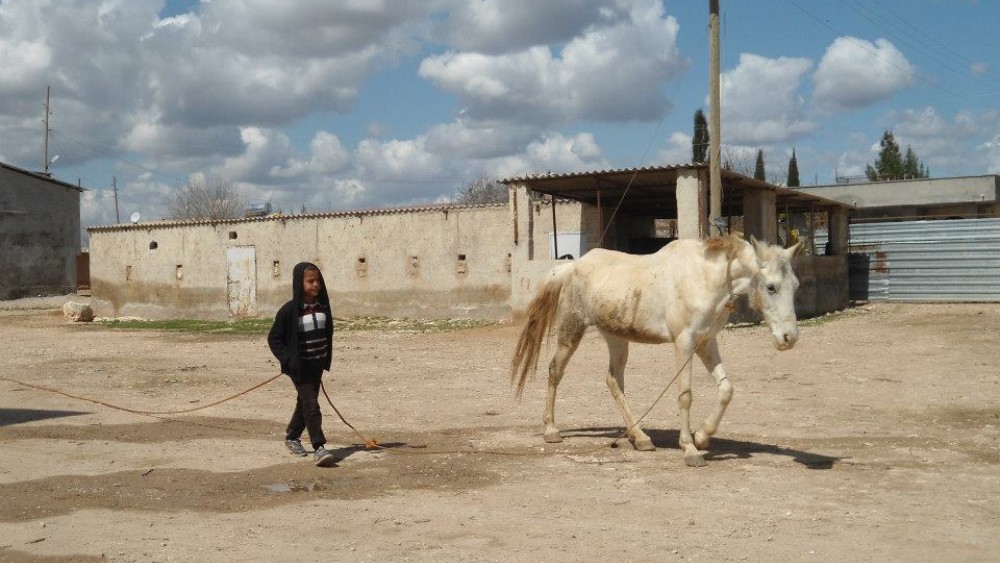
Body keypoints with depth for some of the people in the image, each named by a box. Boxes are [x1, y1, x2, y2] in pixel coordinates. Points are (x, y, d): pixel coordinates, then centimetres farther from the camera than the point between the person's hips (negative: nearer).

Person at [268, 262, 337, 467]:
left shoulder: (323, 307, 2)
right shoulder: (289, 310, -14)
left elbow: (328, 333, 15)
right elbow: (274, 338, -8)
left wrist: (326, 359, 10)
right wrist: (288, 360, -17)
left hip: (317, 364, 6)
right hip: (299, 366, -6)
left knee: (305, 402, 18)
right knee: (311, 404, -12)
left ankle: (292, 436, 37)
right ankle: (319, 447, -11)